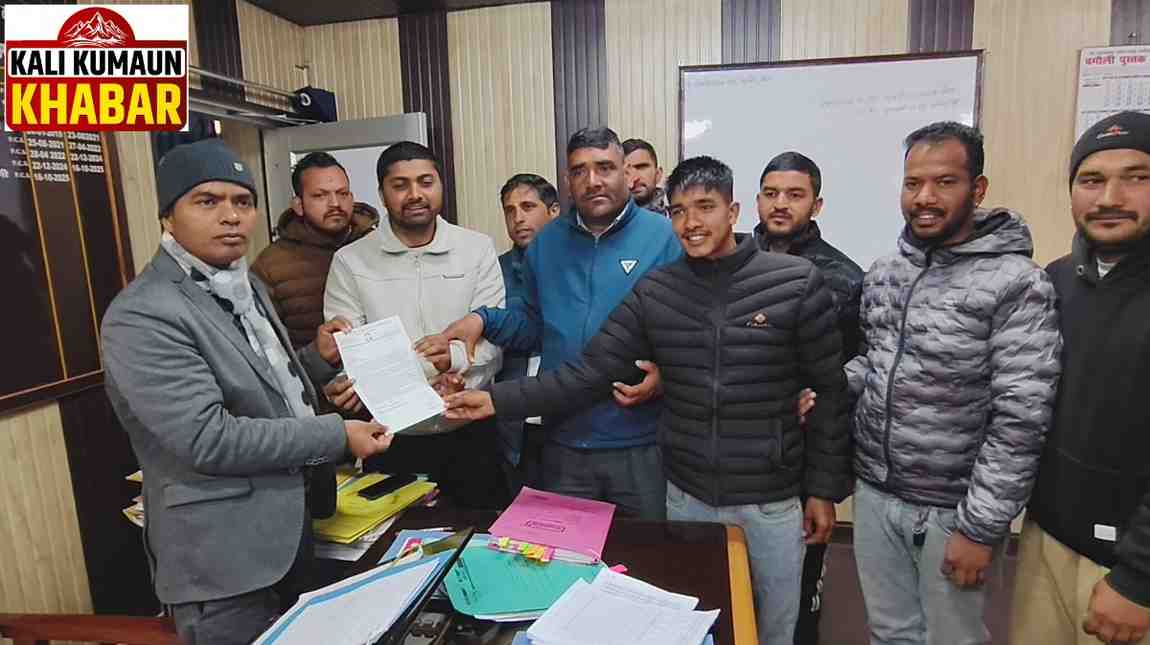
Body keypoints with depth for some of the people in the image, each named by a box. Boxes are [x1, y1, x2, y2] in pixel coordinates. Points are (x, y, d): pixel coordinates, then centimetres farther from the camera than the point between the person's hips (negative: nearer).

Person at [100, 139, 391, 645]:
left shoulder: (244, 284, 9)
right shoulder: (143, 316, -20)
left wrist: (316, 356, 1)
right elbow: (209, 440, -25)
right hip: (224, 559, -8)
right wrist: (337, 435, -21)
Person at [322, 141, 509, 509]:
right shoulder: (350, 261, 0)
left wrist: (456, 355, -26)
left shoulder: (478, 249, 0)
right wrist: (351, 386, -27)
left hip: (470, 435, 1)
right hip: (392, 440, 0)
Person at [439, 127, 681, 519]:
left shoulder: (665, 237, -7)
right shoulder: (546, 244, 6)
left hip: (643, 445, -3)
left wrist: (667, 374, -21)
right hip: (564, 443, 4)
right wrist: (482, 320, -3)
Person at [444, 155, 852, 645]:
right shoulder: (653, 292, -5)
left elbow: (829, 393, -5)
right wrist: (498, 400, -16)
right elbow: (588, 374, -8)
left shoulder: (796, 283, -11)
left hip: (771, 500, -1)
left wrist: (824, 488, -3)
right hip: (686, 496, 2)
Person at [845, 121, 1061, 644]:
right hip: (874, 493, 5)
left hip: (951, 509, -5)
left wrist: (980, 528, -16)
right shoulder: (881, 273, 3)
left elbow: (1020, 421, -18)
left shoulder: (1017, 285, -16)